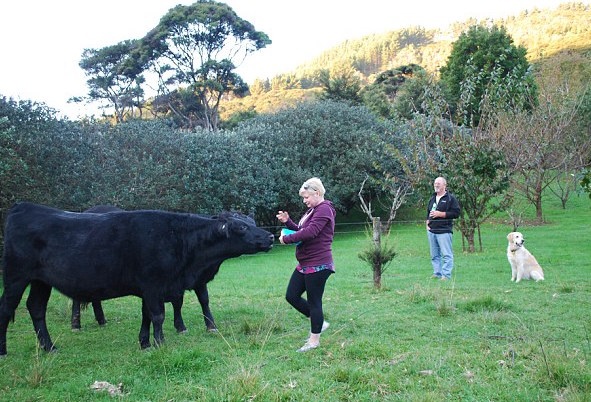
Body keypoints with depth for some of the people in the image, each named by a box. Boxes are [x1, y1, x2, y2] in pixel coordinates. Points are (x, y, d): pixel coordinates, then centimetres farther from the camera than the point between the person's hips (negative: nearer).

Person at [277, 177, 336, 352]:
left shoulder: (324, 210, -15)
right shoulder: (312, 210, 18)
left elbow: (309, 232, -26)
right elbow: (300, 230, 19)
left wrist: (286, 239, -18)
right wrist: (287, 221, 2)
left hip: (318, 265, -10)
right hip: (305, 264, 10)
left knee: (314, 301, 0)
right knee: (291, 296, 11)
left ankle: (314, 340, 13)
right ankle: (318, 322, 26)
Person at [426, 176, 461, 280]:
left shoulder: (450, 198, -2)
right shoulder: (432, 199, 19)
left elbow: (456, 213, -10)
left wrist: (441, 214, -14)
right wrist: (427, 222, 13)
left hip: (444, 231, -7)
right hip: (431, 231, 7)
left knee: (446, 254, -8)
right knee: (434, 255, 10)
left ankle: (446, 275, -7)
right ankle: (437, 273, 16)